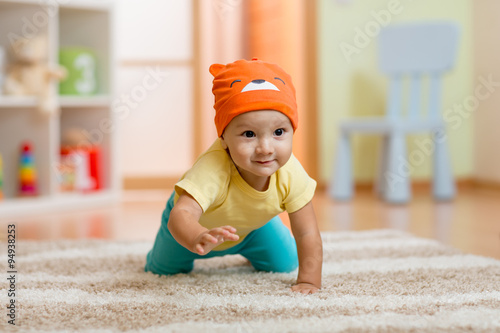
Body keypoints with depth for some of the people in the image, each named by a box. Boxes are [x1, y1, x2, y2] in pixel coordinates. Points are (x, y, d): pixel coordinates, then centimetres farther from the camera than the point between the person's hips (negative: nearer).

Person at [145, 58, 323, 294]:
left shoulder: (291, 174, -38)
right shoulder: (213, 169, -50)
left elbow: (307, 234, -30)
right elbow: (180, 214, -61)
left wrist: (309, 280, -39)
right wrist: (198, 239, -82)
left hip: (252, 224, 3)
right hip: (202, 223, -2)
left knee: (284, 263, 7)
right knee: (163, 268, 9)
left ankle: (248, 250, 39)